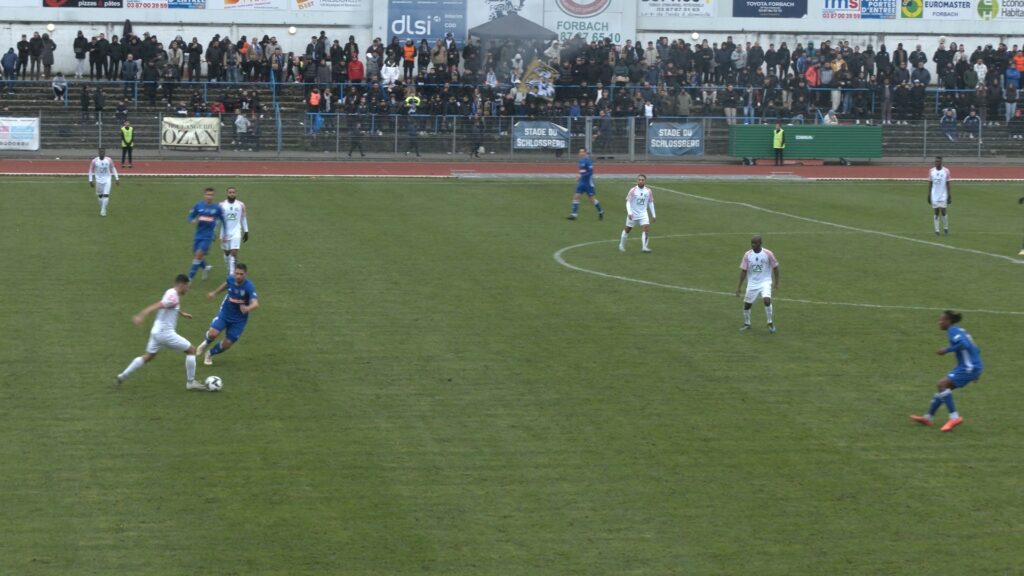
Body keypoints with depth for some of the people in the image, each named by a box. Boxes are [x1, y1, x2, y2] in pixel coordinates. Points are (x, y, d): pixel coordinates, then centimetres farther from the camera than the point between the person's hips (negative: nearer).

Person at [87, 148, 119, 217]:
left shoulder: (109, 160, -5)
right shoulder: (94, 161, -8)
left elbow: (113, 169, 6)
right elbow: (91, 171, 0)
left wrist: (117, 179, 5)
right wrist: (90, 181, -3)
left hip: (107, 180, 0)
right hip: (99, 180, 0)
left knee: (106, 195, -10)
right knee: (100, 195, 7)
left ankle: (103, 210, -6)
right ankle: (101, 209, 27)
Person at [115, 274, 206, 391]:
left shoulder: (171, 293, 12)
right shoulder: (173, 297, -18)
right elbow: (156, 306, -31)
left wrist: (182, 314, 50)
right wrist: (142, 316, -43)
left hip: (156, 332, 10)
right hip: (165, 333, -10)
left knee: (148, 356, 21)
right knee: (191, 350, 0)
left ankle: (122, 376, 20)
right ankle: (190, 382, 5)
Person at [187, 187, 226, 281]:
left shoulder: (217, 207, -3)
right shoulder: (198, 205, 0)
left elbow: (222, 221, 10)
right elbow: (190, 217, 8)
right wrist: (193, 221, -16)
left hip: (208, 236, -3)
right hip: (198, 235, 3)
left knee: (199, 255, -14)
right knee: (195, 255, 9)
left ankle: (189, 278, -8)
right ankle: (206, 267, 40)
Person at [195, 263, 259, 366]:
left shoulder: (249, 287, -28)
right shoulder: (231, 279, -14)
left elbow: (255, 304, -41)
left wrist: (247, 308, -63)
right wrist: (214, 293, 26)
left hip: (239, 319, -2)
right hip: (225, 313, 2)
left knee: (226, 345, 1)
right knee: (213, 334, -19)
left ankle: (209, 354, 33)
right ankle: (206, 343, 19)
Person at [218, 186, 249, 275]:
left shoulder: (241, 205, 1)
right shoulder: (222, 205, -1)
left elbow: (244, 218, 9)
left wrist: (246, 232, 8)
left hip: (236, 233, -1)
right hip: (225, 233, 1)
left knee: (234, 253, -12)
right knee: (227, 253, 12)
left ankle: (232, 274, -9)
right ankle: (229, 270, 33)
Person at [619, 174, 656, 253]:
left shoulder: (648, 191, -4)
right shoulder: (633, 190, -13)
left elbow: (651, 203, 7)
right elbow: (628, 202, -13)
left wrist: (653, 215, 7)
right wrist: (629, 213, -25)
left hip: (643, 214, 2)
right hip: (633, 214, -2)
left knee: (647, 229, -17)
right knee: (627, 229, 12)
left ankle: (644, 247, -12)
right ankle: (621, 245, 33)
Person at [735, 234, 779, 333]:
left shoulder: (768, 254, -11)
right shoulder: (747, 255, -6)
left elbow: (775, 268, 1)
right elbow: (743, 271, -1)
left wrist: (776, 282, 1)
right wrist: (739, 287, -2)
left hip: (765, 282, -3)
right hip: (752, 283, 3)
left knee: (767, 300, -24)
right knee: (747, 304, 6)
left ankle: (770, 323, -5)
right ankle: (746, 324, 31)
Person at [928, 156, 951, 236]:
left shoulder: (946, 171, -2)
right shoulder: (931, 171, 3)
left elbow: (947, 184, 0)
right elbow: (930, 184, 7)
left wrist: (949, 195, -2)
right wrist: (929, 195, 4)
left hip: (943, 196, -2)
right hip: (934, 196, 2)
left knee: (943, 212, -5)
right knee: (936, 212, 2)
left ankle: (946, 228, 15)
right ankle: (936, 230, 6)